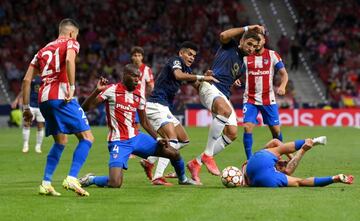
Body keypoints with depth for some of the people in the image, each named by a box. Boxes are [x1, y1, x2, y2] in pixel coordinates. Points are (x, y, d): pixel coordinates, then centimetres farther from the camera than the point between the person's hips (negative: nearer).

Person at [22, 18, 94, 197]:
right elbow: (69, 60, -17)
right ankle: (72, 179, -18)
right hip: (61, 96, -7)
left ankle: (46, 183, 14)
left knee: (60, 142, 22)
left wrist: (26, 107, 23)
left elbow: (27, 80, 20)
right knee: (87, 137, -3)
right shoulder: (70, 43, 9)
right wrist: (71, 87, -17)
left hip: (44, 98, 7)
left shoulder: (44, 50, 26)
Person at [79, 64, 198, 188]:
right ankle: (90, 179, 7)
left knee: (174, 154, 7)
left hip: (136, 138, 6)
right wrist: (97, 91, -29)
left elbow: (144, 122, 19)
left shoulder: (139, 96, 9)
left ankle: (183, 179, 37)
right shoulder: (112, 90, -9)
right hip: (119, 142, -6)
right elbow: (86, 108, -15)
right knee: (115, 184, -24)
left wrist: (158, 139, 8)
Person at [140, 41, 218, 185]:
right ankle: (158, 177, -30)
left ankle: (149, 161, 17)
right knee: (172, 139, -23)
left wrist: (205, 79, -10)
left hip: (164, 108, 10)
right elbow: (178, 75, -31)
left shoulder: (187, 69, 19)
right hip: (156, 105, -10)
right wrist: (202, 77, -31)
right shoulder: (176, 60, -8)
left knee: (183, 140, 14)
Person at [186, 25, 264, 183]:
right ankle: (207, 155, -32)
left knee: (232, 133, -7)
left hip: (223, 96, 8)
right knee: (226, 110, -39)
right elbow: (223, 35, -17)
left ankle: (196, 163, 5)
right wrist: (247, 28, -14)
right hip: (210, 87, -8)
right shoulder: (230, 46, 6)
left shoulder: (242, 64, 25)